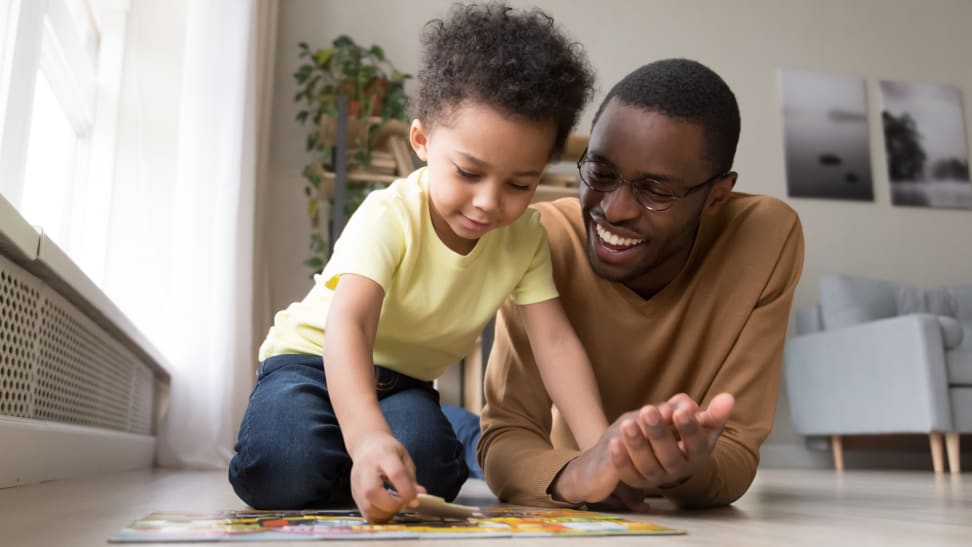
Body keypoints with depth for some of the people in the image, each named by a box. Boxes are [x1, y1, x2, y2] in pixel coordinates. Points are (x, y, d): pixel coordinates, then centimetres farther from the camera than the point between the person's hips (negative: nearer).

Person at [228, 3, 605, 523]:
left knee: (428, 472, -27)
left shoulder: (524, 237, -14)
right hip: (316, 359, -3)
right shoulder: (388, 217, -28)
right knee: (284, 466, -32)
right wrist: (367, 436, -60)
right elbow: (348, 326, -41)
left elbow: (554, 341, -18)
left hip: (402, 380, 4)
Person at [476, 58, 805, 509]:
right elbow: (506, 437, -21)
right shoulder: (545, 240, -21)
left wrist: (683, 470, -41)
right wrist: (572, 476, -42)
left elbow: (737, 451, -20)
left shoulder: (766, 238, -21)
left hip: (693, 521, 1)